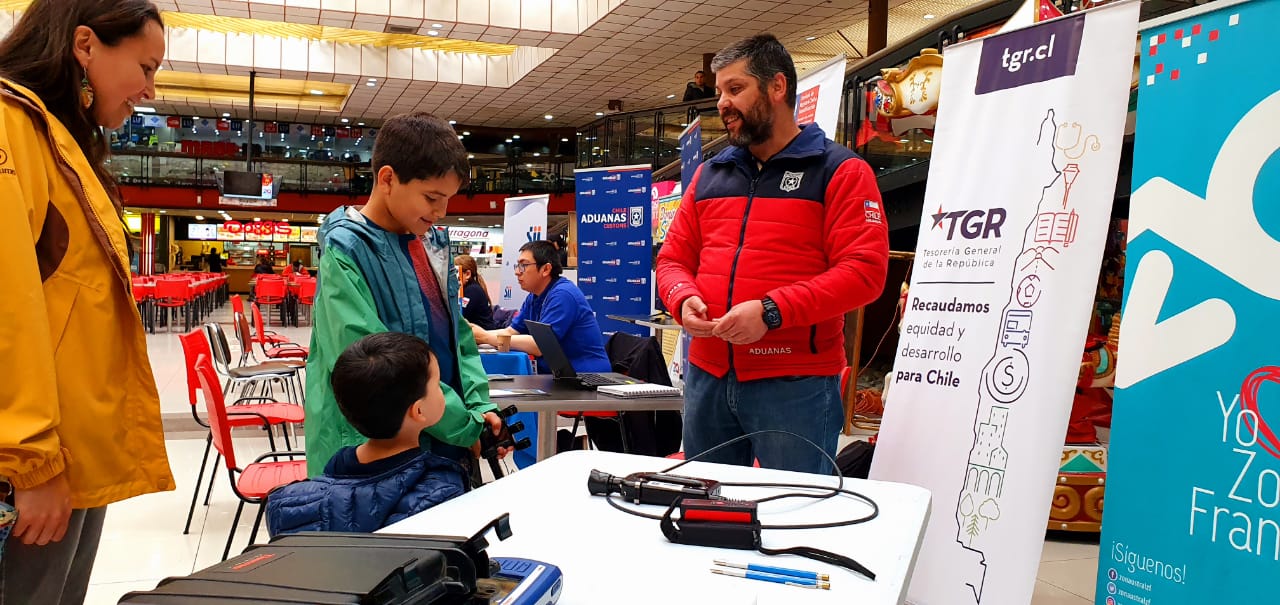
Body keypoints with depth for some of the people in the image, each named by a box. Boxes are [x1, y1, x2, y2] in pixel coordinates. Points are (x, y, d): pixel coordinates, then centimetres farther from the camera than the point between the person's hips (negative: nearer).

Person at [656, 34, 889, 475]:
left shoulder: (841, 171, -2)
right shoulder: (709, 176, 15)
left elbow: (865, 270, -12)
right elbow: (673, 257, 16)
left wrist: (771, 312, -21)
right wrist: (684, 299, -7)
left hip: (796, 384, -5)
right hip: (706, 376, 5)